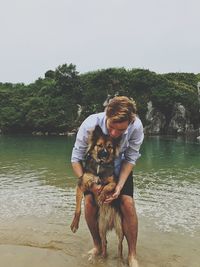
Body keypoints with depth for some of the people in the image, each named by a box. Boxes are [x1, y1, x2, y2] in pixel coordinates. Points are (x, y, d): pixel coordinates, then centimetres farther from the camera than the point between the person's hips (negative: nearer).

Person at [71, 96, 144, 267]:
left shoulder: (136, 126, -33)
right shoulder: (90, 125, -36)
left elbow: (130, 159, -19)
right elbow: (76, 158, -23)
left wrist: (119, 186, -25)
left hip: (120, 167, 0)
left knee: (127, 203, -13)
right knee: (89, 202, -12)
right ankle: (97, 246, 15)